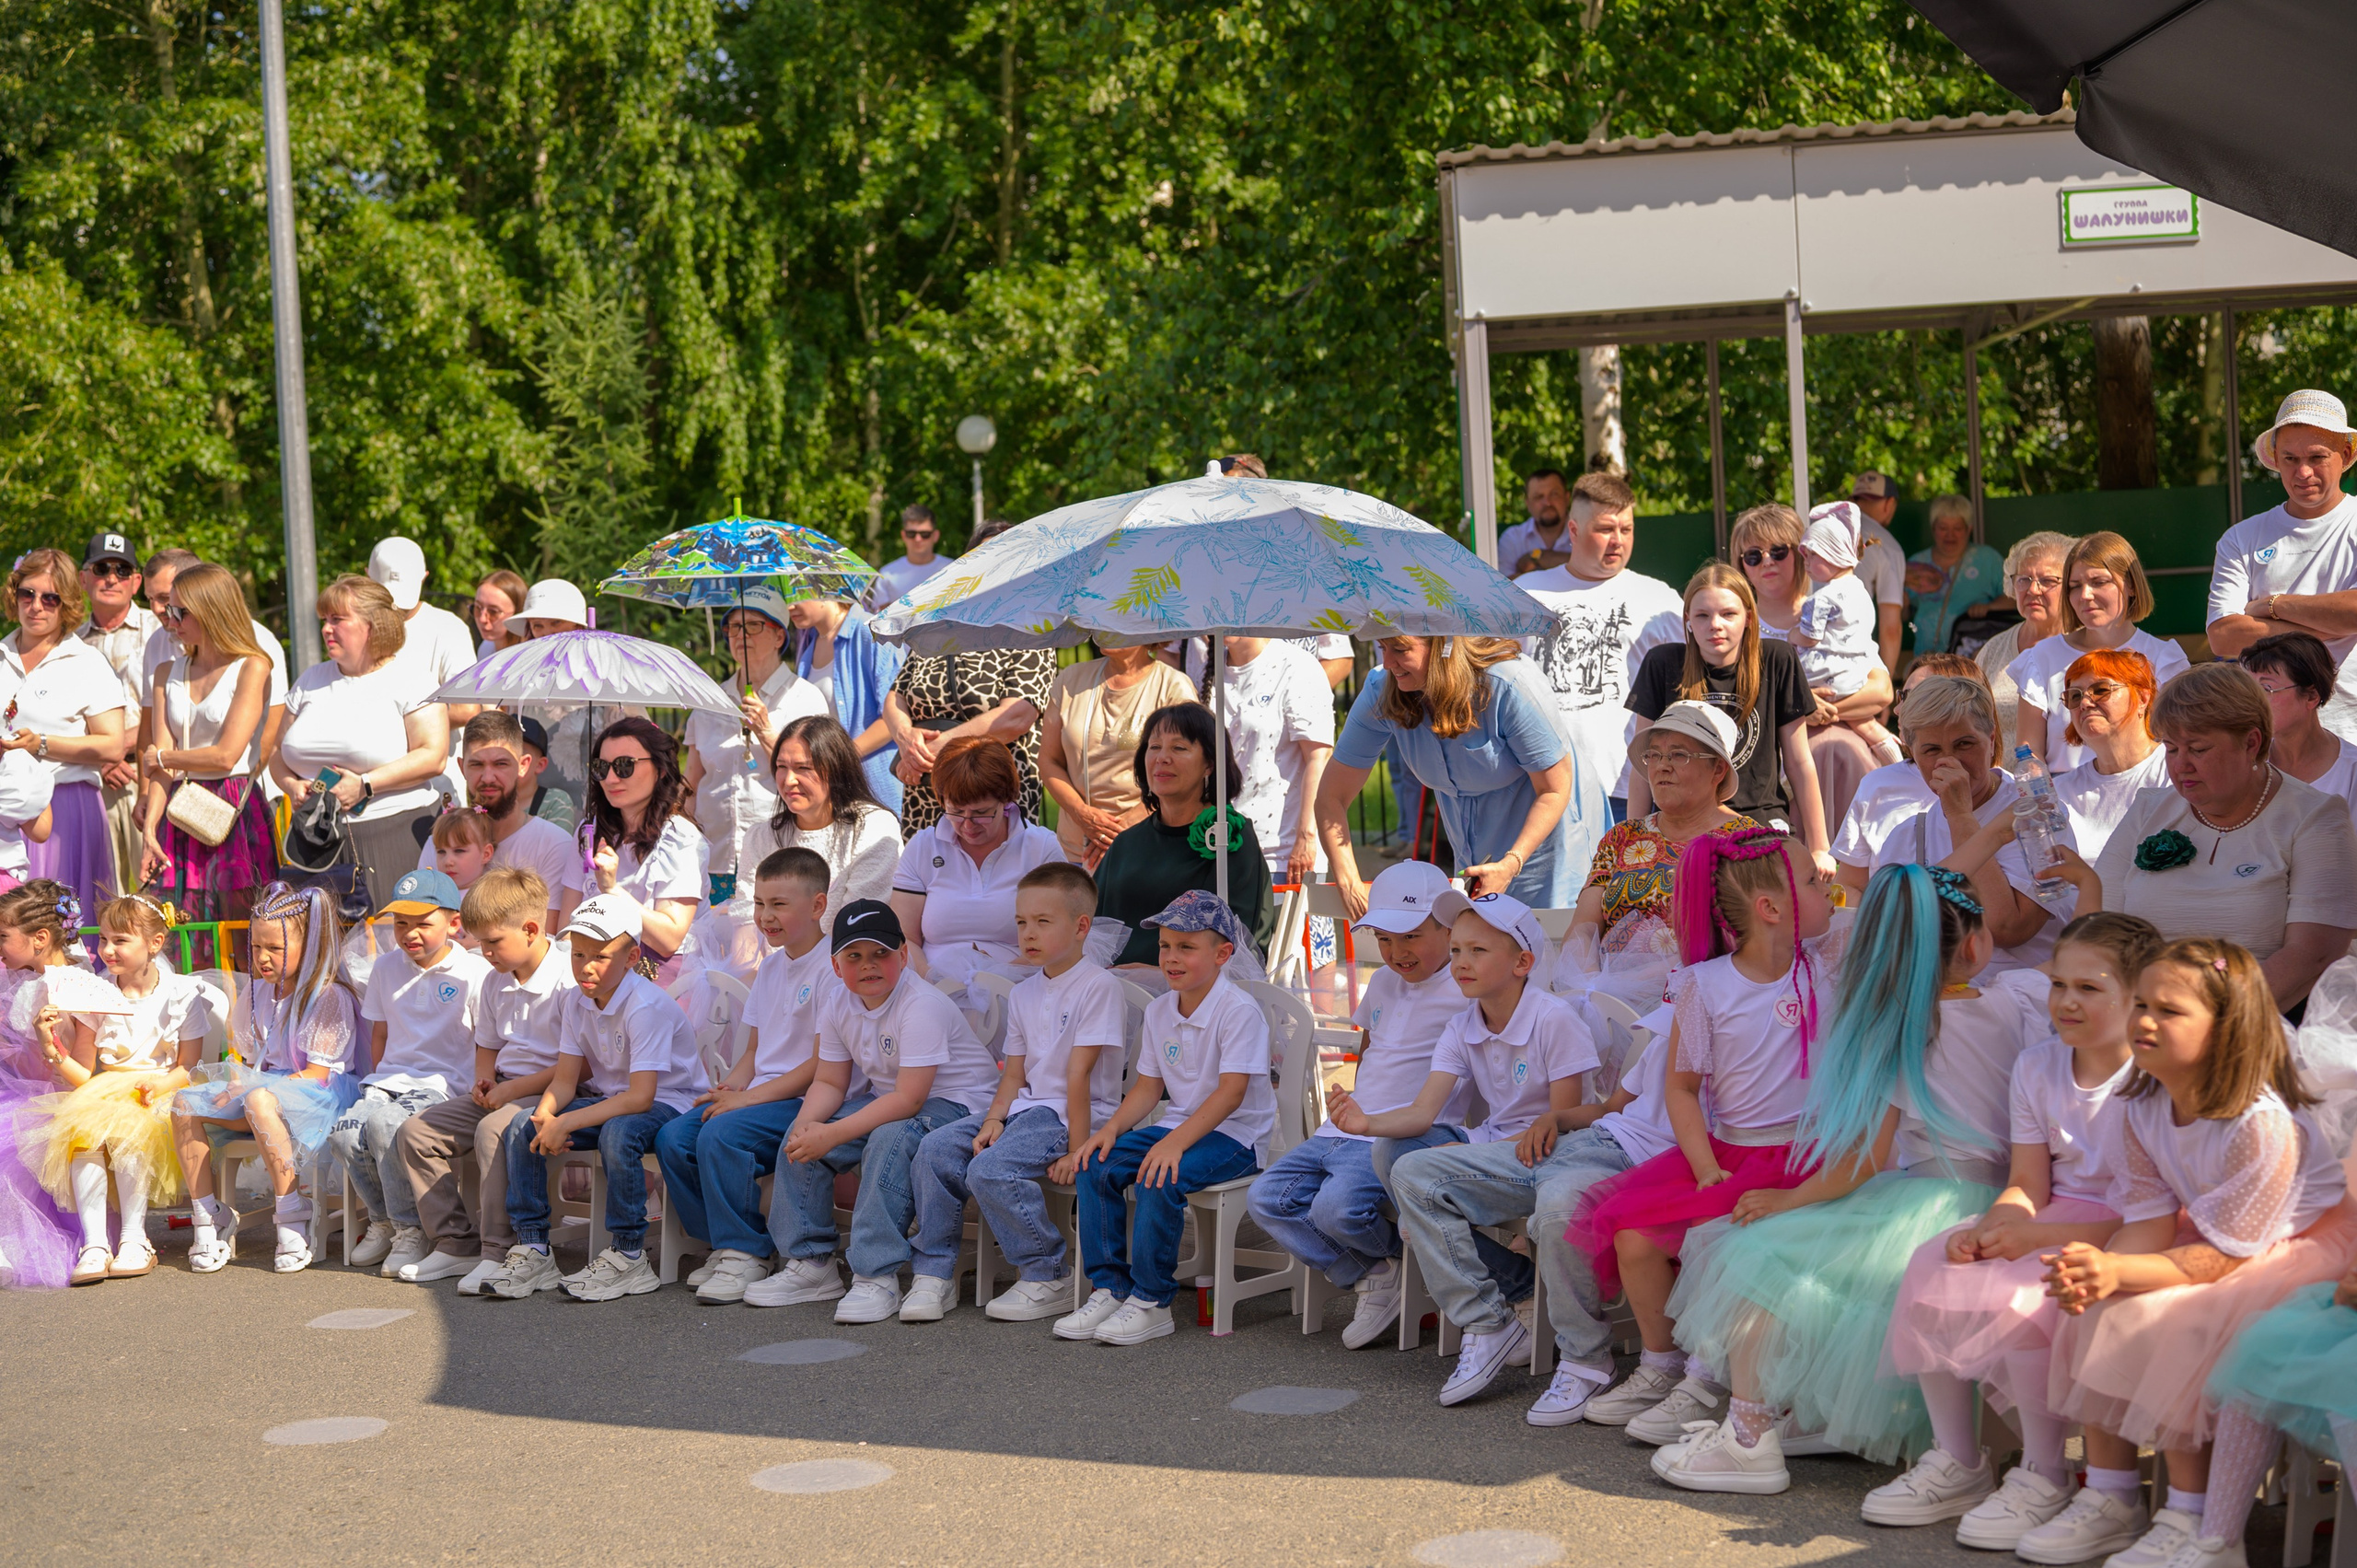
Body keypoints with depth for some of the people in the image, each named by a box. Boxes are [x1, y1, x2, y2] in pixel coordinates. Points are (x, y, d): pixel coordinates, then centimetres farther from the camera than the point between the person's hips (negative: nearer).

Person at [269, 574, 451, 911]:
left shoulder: (410, 679, 1)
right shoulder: (311, 681, 18)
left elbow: (433, 757, -10)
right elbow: (279, 753, 21)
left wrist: (365, 785, -15)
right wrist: (292, 786, -2)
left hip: (393, 837, -5)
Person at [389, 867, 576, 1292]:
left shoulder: (567, 981, -15)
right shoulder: (495, 982, 12)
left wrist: (514, 1088, -19)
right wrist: (484, 1080, 4)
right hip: (502, 1091, 9)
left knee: (493, 1130, -37)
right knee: (415, 1132, -2)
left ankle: (498, 1253, -29)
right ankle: (455, 1243, -1)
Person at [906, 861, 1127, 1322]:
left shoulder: (1098, 987, -11)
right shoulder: (1024, 995, 14)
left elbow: (1078, 1075, -16)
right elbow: (1014, 1072, 15)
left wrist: (1077, 1149, -17)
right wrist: (994, 1118, -5)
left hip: (1071, 1113, -8)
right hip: (1026, 1107, 8)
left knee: (990, 1169, -28)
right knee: (935, 1149, -11)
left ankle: (1049, 1276, -10)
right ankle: (935, 1273, -3)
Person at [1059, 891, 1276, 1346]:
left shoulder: (1239, 1010, -15)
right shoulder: (1159, 1011, 9)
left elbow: (1231, 1091, -23)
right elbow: (1149, 1086, 13)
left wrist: (1176, 1141, -32)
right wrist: (1111, 1128, -6)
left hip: (1235, 1135, -8)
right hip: (1180, 1122, 8)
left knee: (1158, 1180, -32)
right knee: (1095, 1165, -14)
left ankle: (1151, 1302, -21)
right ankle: (1110, 1288, -8)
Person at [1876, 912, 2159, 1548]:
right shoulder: (2037, 1066, 9)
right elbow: (2028, 1183, 6)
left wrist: (2037, 1238, -25)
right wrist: (1989, 1228, -16)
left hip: (2112, 1238, -7)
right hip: (2049, 1222, 7)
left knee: (2017, 1295, -32)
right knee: (1930, 1268, -15)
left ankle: (2046, 1477, -14)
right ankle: (1955, 1462, -4)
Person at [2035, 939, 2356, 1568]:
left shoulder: (2261, 1124, -30)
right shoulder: (2142, 1111, -5)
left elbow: (2224, 1257, -28)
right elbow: (2151, 1224, -8)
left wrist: (2120, 1272, -38)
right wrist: (2099, 1271, -30)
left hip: (2306, 1248, -8)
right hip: (2209, 1243, 8)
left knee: (2173, 1327, -28)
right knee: (2099, 1311, -10)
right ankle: (2109, 1499, 1)